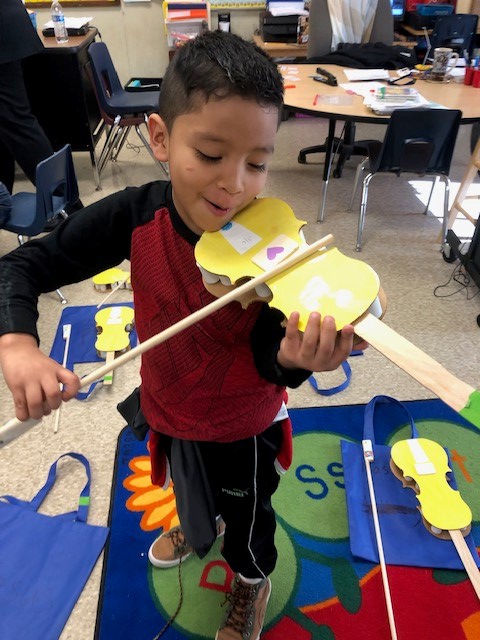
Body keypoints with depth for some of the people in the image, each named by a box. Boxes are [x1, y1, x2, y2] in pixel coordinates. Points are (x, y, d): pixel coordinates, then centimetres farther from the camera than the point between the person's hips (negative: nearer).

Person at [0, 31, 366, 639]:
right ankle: (196, 526, 74)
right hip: (167, 406, 4)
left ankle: (252, 581, 62)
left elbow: (267, 360, -24)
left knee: (245, 514, 26)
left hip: (241, 425, -3)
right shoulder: (135, 216, -24)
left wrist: (292, 360, -48)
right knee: (189, 493, 36)